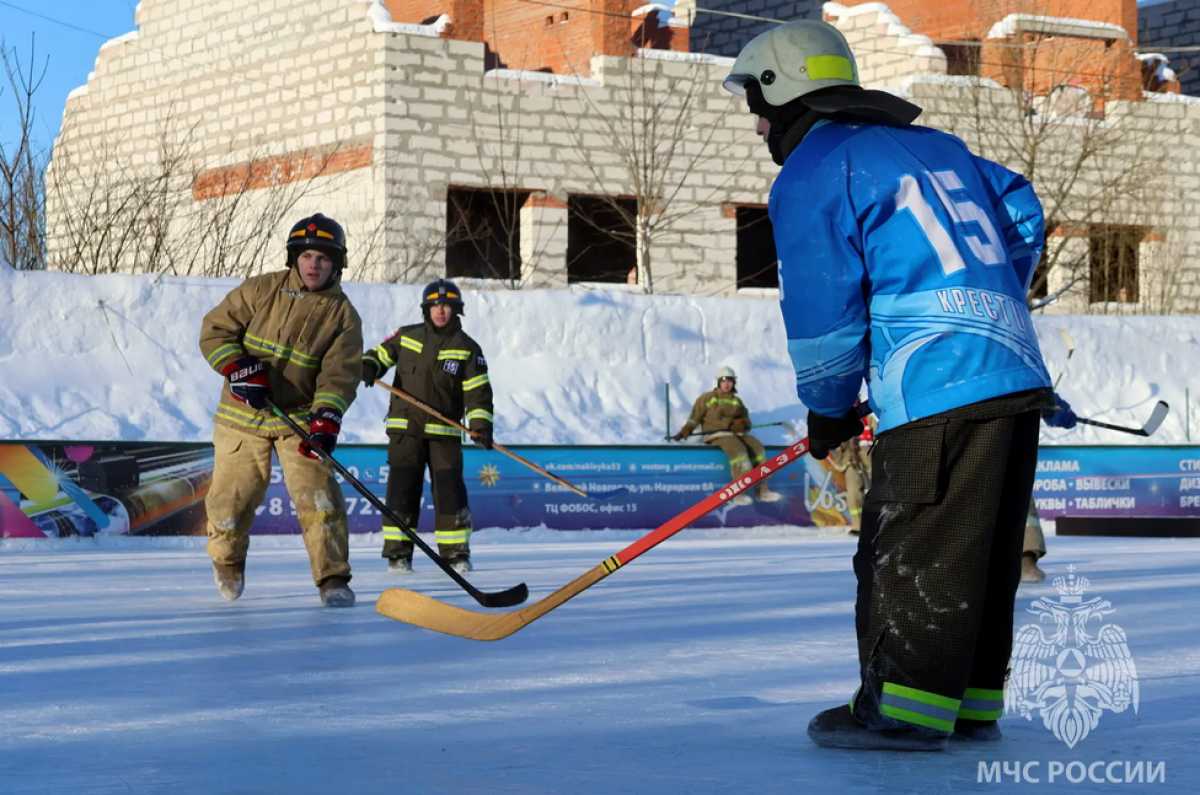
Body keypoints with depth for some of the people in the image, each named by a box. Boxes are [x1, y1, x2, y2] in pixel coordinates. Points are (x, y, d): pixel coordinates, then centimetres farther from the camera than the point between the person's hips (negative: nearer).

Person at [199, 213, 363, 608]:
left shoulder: (343, 315, -4)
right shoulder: (261, 290, -4)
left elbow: (339, 373, -14)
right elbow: (215, 330, -3)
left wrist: (326, 419, -29)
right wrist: (240, 368, -19)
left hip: (300, 416, 0)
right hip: (243, 413, 0)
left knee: (318, 493, -16)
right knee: (231, 497, 5)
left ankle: (333, 579, -9)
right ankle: (227, 562, 34)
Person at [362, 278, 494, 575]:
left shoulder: (467, 348, 3)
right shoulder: (406, 336, 8)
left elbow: (478, 391, -1)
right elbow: (382, 353, 20)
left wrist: (480, 424, -15)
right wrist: (368, 366, -3)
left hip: (444, 431, -1)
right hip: (405, 427, 1)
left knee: (449, 489, -6)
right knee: (402, 489, -2)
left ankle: (456, 553, 3)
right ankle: (398, 553, 5)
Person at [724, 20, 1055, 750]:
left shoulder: (812, 174, -2)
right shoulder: (932, 146, 23)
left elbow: (821, 308, -6)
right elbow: (1021, 214, 24)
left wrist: (828, 408, 7)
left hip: (939, 388, -9)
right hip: (1015, 370, 9)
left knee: (913, 551, -5)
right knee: (983, 553, 13)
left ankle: (906, 709, -4)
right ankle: (970, 701, 19)